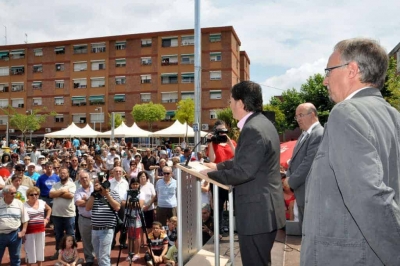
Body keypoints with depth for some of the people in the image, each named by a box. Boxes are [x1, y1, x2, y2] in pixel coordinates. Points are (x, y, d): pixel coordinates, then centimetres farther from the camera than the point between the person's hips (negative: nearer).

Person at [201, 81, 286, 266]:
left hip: (257, 211, -10)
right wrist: (219, 166, 16)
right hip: (264, 209, 10)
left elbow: (243, 172, -24)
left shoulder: (253, 129, -22)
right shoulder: (262, 123, 11)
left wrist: (211, 174, -11)